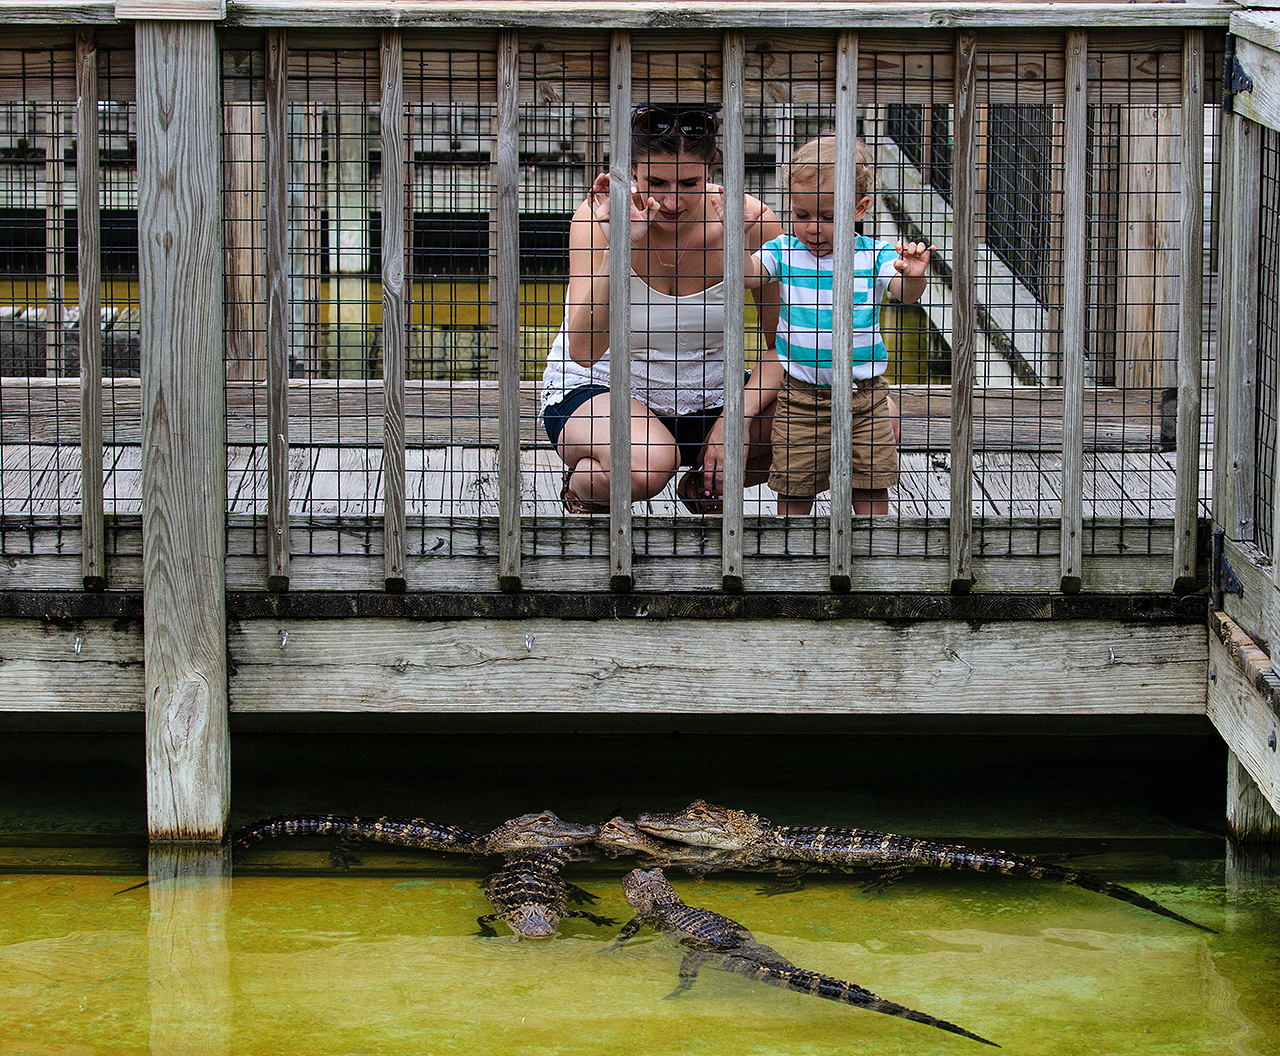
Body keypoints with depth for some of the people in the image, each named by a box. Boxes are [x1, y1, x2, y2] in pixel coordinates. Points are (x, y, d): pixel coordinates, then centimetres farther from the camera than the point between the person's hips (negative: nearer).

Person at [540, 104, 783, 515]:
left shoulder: (747, 220, -14)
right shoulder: (597, 220, -20)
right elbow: (582, 351, -30)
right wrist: (616, 246, -40)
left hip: (707, 396, 4)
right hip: (596, 388, -4)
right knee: (645, 466, -39)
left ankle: (709, 479, 9)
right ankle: (582, 488, 0)